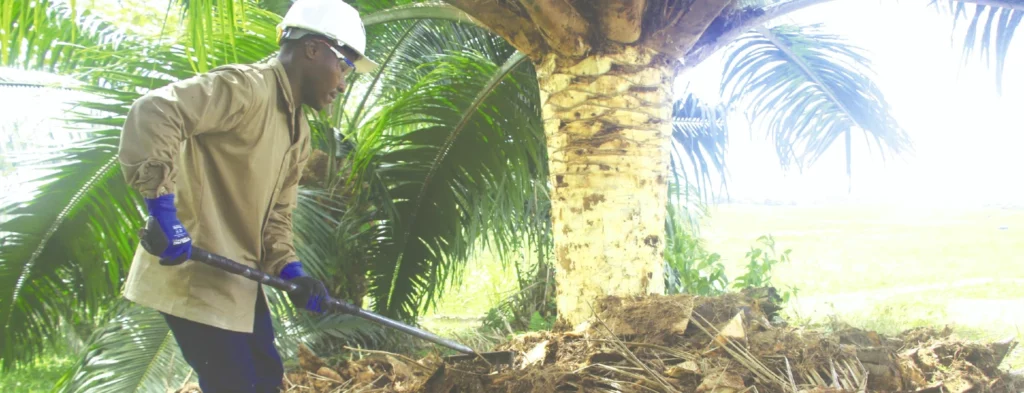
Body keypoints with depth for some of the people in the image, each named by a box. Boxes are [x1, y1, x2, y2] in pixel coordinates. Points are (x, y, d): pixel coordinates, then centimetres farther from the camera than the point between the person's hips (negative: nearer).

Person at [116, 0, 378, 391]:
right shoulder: (246, 86, -17)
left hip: (237, 275, 10)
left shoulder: (299, 133, 14)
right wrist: (162, 205, -34)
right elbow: (154, 111, -29)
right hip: (195, 272, -10)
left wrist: (290, 270, -1)